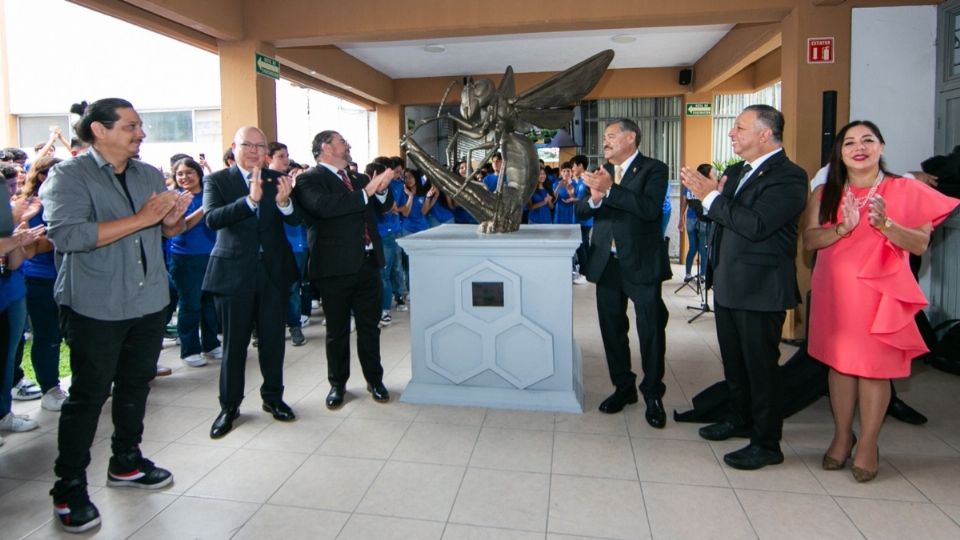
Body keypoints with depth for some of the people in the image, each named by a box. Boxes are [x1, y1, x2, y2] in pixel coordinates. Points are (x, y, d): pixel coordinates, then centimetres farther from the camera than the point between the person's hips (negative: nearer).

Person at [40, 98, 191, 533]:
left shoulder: (150, 175, 9)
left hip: (149, 301, 6)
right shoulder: (69, 176, -10)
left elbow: (169, 229, 15)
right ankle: (69, 488, 16)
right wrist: (140, 219, -26)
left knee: (137, 383, 17)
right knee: (89, 393, 1)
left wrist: (172, 219, -9)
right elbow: (66, 234, -25)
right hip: (95, 306, -6)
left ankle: (126, 462, 35)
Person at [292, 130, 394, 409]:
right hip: (336, 267, -5)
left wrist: (381, 189, -7)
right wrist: (366, 192, -25)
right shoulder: (310, 179, -6)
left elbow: (383, 207, 15)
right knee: (337, 331, 8)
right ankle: (337, 384, 23)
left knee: (369, 326, 13)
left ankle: (374, 380, 26)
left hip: (368, 263, 5)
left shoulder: (358, 178, 14)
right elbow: (323, 205, -25)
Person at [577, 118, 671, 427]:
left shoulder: (654, 169, -5)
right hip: (607, 263, 5)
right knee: (612, 329, 12)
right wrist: (594, 198, -18)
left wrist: (610, 189, -25)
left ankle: (653, 395, 16)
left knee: (651, 330, 1)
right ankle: (623, 387, 28)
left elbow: (651, 208, -22)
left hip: (641, 264, -5)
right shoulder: (602, 171, 10)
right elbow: (581, 211, 4)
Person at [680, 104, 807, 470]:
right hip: (728, 284, 9)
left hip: (760, 287, -9)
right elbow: (719, 217, 12)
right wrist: (705, 194, -6)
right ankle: (740, 420, 40)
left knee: (761, 365, 2)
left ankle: (767, 444, 16)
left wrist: (712, 197, -21)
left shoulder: (787, 176, -15)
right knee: (734, 361, 21)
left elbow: (756, 225, -27)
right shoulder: (737, 172, 12)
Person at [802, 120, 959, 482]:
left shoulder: (906, 190, 0)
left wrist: (885, 224, -21)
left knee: (875, 366, 0)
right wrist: (844, 228, -19)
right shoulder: (826, 194, 7)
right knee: (839, 363, 8)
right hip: (836, 292, 2)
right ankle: (842, 437, 22)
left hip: (880, 293, -2)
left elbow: (920, 244, -5)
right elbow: (809, 239, -2)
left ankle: (868, 446, 13)